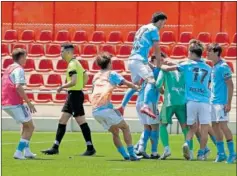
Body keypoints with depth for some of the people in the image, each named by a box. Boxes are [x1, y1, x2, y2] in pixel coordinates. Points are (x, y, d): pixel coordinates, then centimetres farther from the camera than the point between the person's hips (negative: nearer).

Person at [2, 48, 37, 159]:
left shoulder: (8, 68, 18)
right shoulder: (19, 69, -10)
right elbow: (18, 87, -23)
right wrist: (29, 103, -20)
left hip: (5, 103, 9)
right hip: (15, 103, -9)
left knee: (26, 124, 23)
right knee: (30, 127, 1)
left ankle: (26, 151, 17)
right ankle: (19, 152, -8)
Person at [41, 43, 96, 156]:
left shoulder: (72, 65, -16)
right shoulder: (76, 63, 14)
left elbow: (73, 82, -26)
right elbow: (85, 76, 21)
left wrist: (62, 87, -12)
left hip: (75, 95, -10)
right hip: (72, 95, 10)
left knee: (81, 122, -5)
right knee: (62, 121, 11)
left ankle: (90, 148, 0)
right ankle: (55, 147, 13)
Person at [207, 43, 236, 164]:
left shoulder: (223, 67, -12)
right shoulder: (213, 67, 14)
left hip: (221, 102, -9)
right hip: (213, 101, 9)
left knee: (223, 125, -11)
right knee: (215, 126, 7)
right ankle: (221, 153, 12)